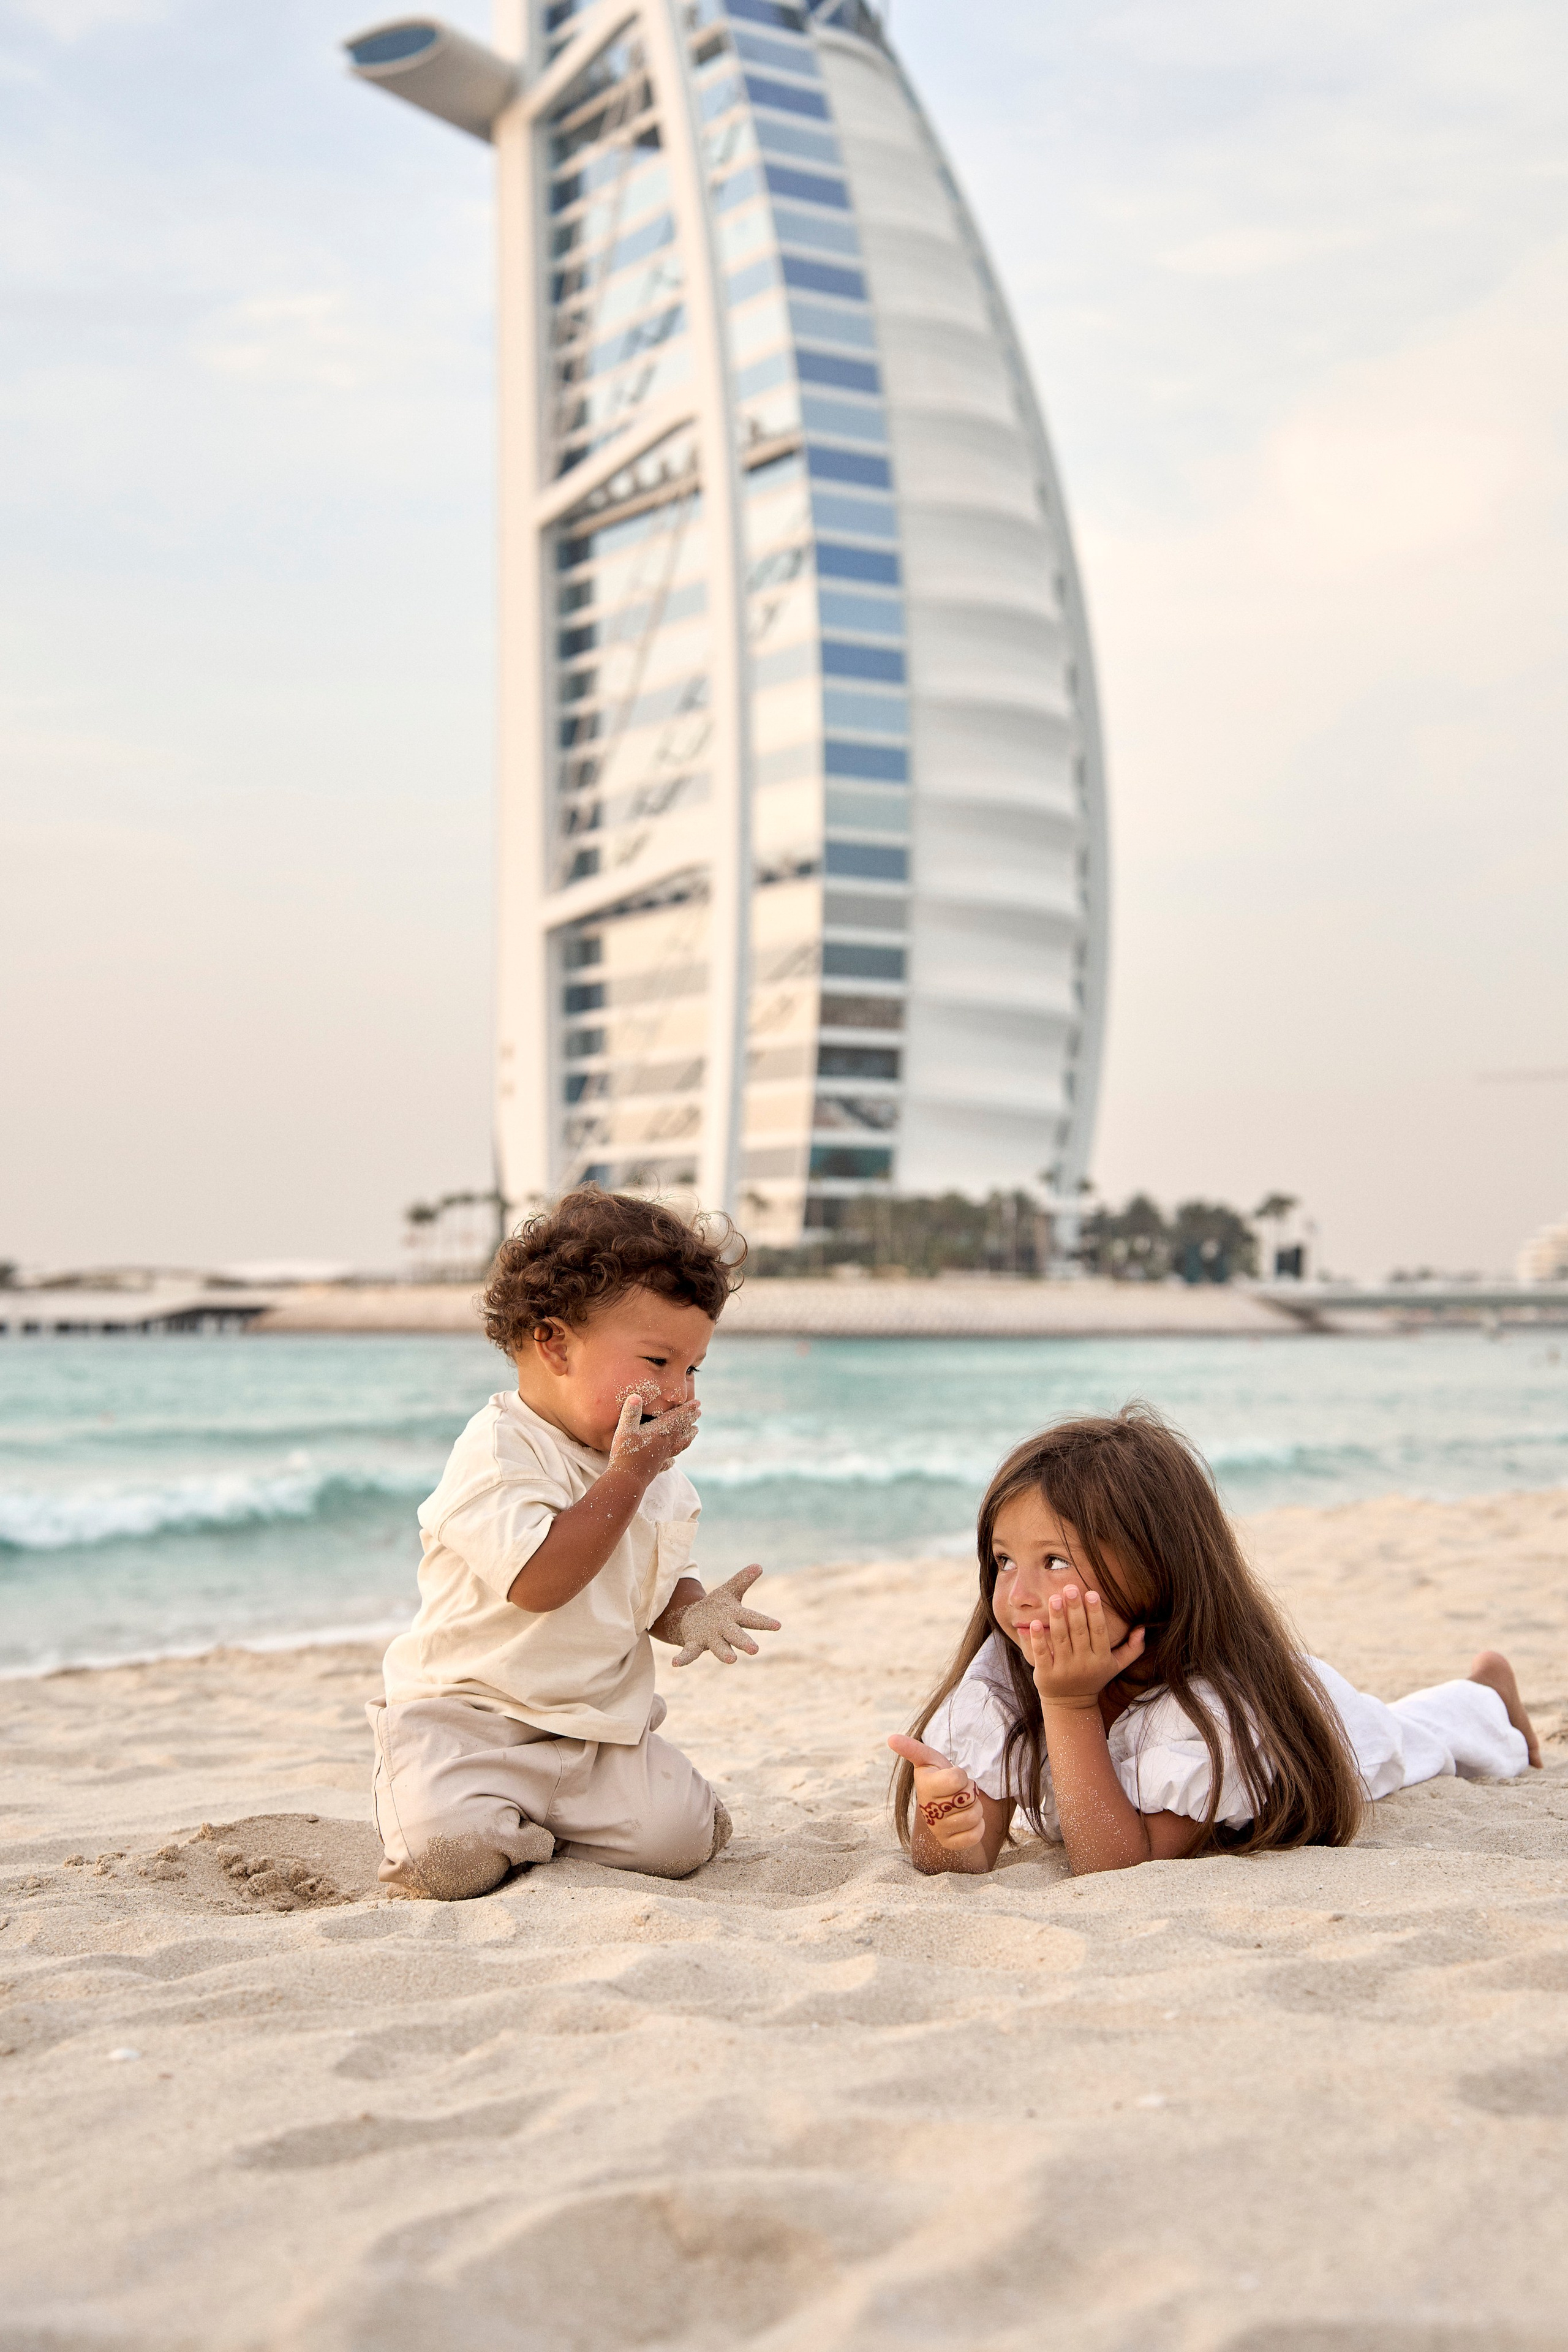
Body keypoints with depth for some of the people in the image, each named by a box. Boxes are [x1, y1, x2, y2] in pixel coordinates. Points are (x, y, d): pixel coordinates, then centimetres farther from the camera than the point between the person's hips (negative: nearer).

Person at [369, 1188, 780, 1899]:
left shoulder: (659, 1476, 9)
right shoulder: (497, 1451, -17)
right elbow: (538, 1582, -28)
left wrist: (691, 1612, -7)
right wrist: (628, 1476, -24)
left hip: (601, 1724, 6)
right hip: (467, 1714, -6)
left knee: (679, 1838, -14)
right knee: (452, 1859, -28)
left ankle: (531, 1822, 10)